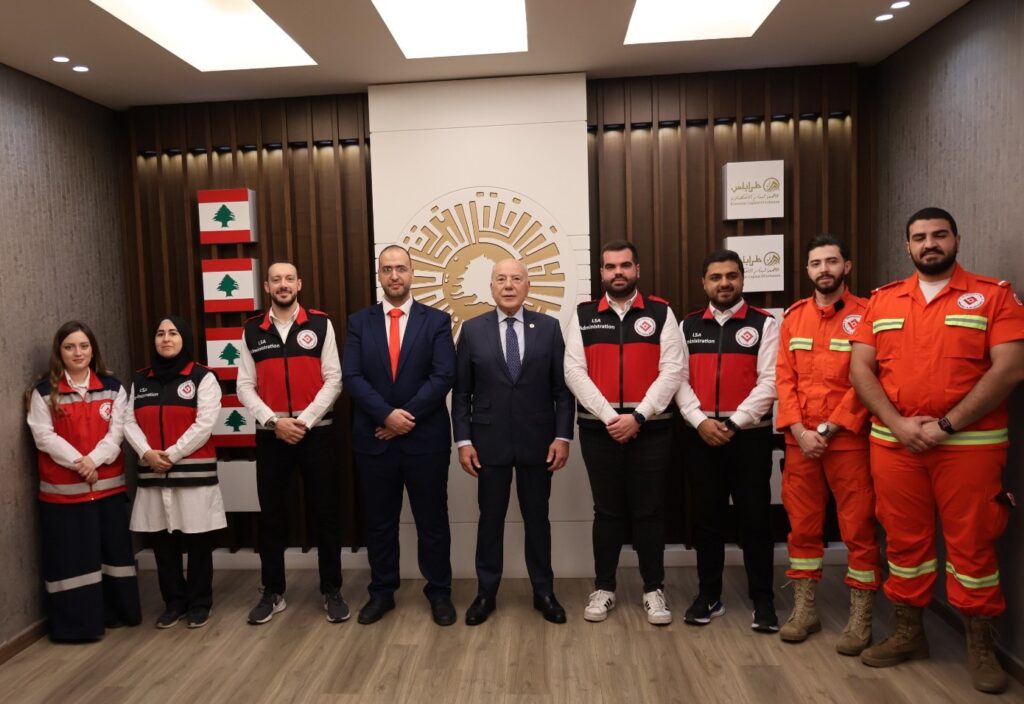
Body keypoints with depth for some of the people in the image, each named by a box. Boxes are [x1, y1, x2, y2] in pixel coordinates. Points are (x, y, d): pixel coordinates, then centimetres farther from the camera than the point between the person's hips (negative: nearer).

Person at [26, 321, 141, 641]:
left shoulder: (112, 387, 6)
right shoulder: (44, 391, 0)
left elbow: (116, 431, -2)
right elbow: (43, 436, -7)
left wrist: (93, 460, -16)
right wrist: (77, 462, -18)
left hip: (108, 483, 3)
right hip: (63, 489, -2)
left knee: (115, 548, 11)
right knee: (71, 554, 3)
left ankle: (118, 610, 25)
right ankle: (75, 621, 14)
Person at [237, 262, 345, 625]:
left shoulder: (320, 324, 0)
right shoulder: (252, 331, 6)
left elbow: (333, 379, -4)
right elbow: (245, 386, 3)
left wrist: (305, 420, -13)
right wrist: (273, 421, -10)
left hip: (315, 431, -2)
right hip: (270, 434, 2)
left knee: (325, 513, 4)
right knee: (271, 516, 10)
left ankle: (332, 591, 17)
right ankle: (273, 592, 24)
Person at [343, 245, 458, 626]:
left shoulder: (437, 320, 1)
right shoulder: (359, 322, 6)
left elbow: (443, 376, -8)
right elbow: (352, 377, -3)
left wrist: (408, 416, -14)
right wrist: (386, 415, -16)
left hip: (426, 438, -1)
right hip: (373, 438, 2)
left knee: (432, 520, 9)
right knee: (379, 521, 13)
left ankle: (439, 592, 25)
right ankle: (382, 591, 29)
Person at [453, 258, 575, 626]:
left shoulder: (549, 327, 1)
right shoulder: (472, 330, 1)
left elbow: (562, 388, 1)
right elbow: (461, 392, 2)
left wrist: (562, 436, -6)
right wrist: (463, 440, -4)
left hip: (537, 441, 0)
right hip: (489, 441, 0)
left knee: (537, 518, 12)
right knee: (490, 519, 10)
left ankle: (543, 592, 27)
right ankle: (486, 593, 26)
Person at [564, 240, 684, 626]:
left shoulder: (661, 312, 2)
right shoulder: (583, 315, 4)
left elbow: (672, 370, -5)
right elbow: (574, 371, -3)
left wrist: (638, 416, -14)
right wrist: (609, 417, -13)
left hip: (650, 428, -1)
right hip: (599, 429, 1)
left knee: (648, 511, 7)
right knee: (607, 511, 11)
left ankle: (654, 589, 22)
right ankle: (604, 588, 24)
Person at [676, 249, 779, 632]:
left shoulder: (763, 324, 0)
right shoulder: (688, 326, 9)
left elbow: (769, 382, -8)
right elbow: (679, 379, 3)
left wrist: (733, 423, -14)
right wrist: (701, 421, -11)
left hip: (750, 435, -2)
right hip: (701, 436, 3)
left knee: (755, 518, 4)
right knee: (706, 518, 11)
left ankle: (763, 600, 18)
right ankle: (709, 596, 24)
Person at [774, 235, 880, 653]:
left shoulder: (865, 314, -4)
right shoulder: (793, 317, 8)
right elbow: (784, 378, 4)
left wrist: (828, 429, -13)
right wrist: (800, 432, -7)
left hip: (849, 440, -3)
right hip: (799, 441, 4)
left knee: (858, 529, 4)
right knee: (802, 526, 10)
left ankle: (860, 619, 18)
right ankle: (804, 609, 24)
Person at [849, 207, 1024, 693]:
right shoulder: (882, 301, 9)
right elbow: (860, 369, 4)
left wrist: (945, 425, -15)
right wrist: (898, 423, -10)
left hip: (969, 443, -2)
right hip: (893, 444, 3)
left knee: (972, 543, 5)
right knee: (904, 540, 11)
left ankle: (981, 646, 22)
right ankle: (908, 633, 25)